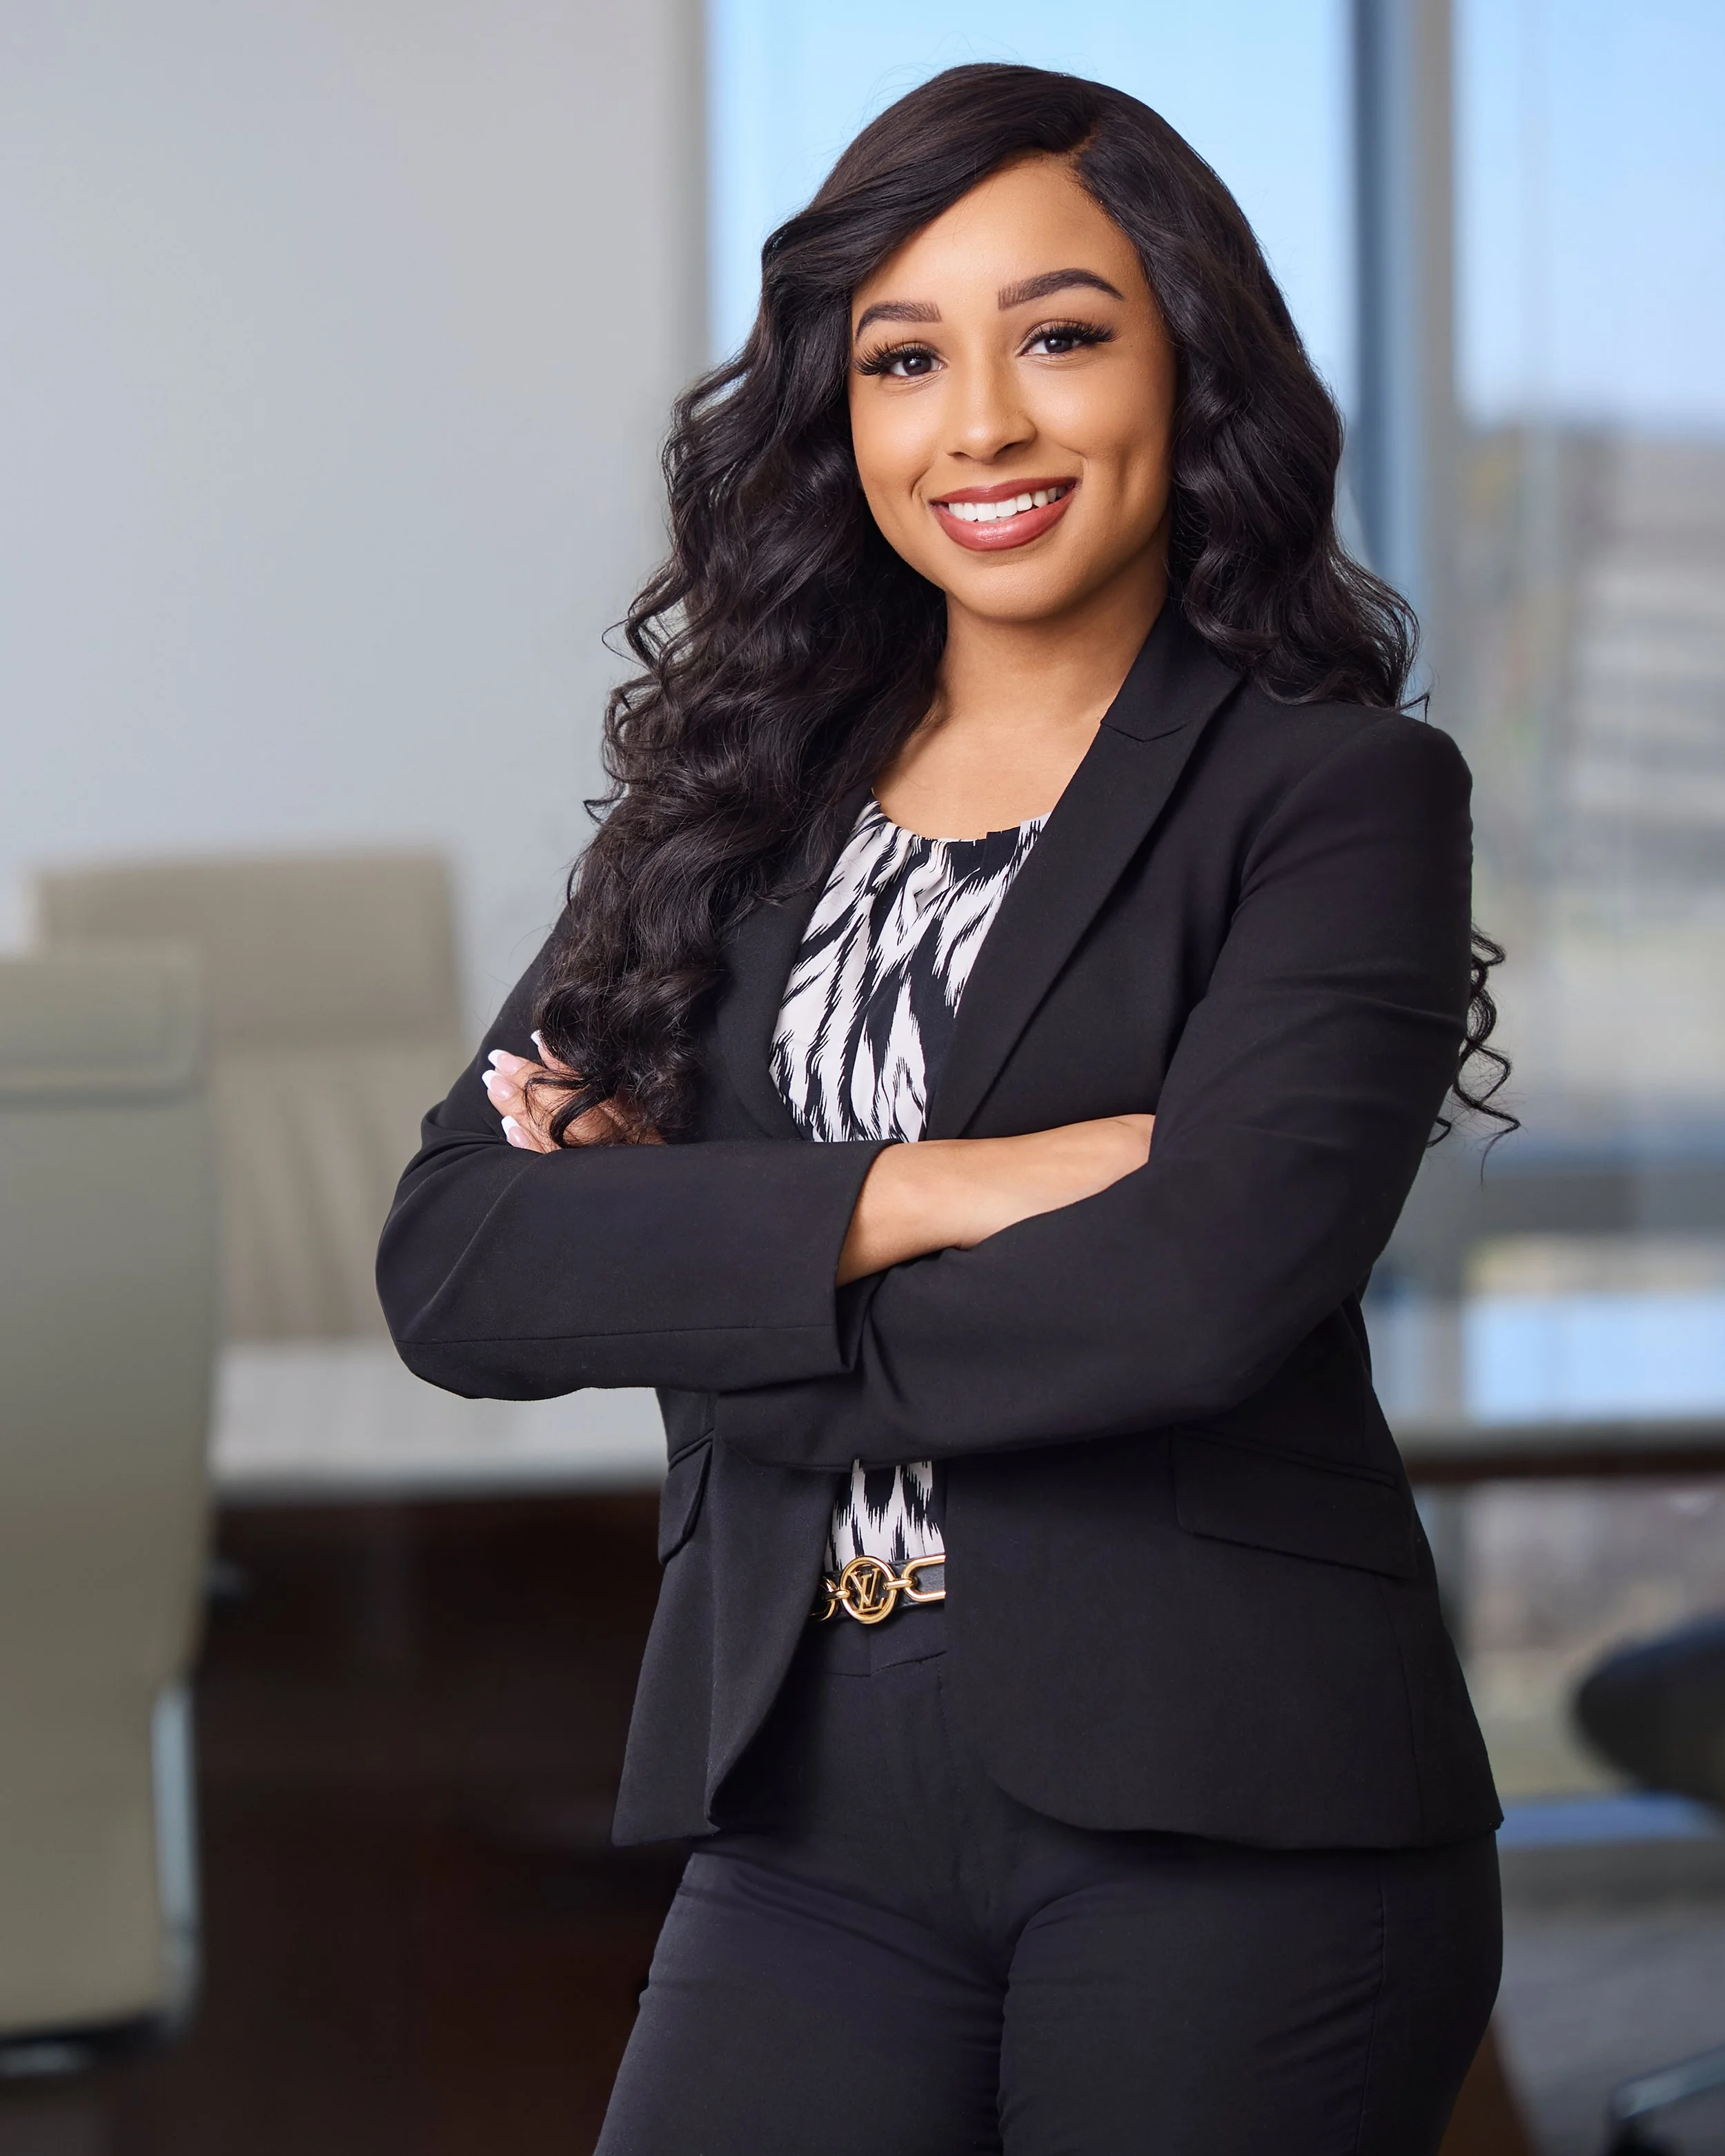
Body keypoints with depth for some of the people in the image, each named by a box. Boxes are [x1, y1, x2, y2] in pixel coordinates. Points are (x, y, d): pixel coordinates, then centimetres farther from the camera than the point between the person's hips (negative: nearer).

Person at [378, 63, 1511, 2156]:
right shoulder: (744, 797, 11)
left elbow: (1206, 1290, -16)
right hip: (814, 1819, 3)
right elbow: (448, 1266, 0)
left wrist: (701, 1266, -6)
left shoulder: (1341, 792, -1)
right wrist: (914, 1193, -12)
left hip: (1221, 1825, -3)